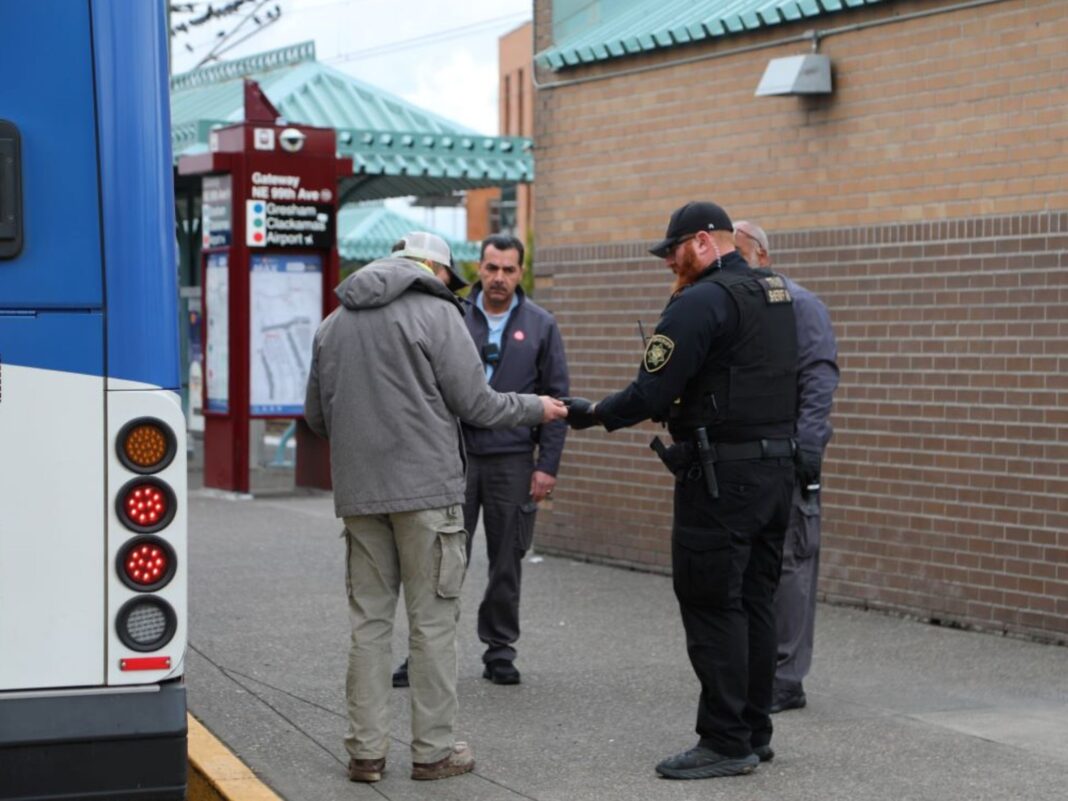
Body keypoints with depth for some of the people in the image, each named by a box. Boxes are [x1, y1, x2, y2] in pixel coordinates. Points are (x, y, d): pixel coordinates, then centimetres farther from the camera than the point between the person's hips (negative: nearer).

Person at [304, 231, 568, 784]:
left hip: (359, 490, 5)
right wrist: (536, 408, 9)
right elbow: (476, 403, -6)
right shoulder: (436, 313, -5)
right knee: (433, 619, 2)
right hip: (425, 487, -5)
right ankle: (433, 749, 5)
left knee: (369, 619, 10)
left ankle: (365, 750, 10)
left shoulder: (335, 321, 14)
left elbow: (316, 416, 16)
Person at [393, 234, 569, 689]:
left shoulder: (540, 326, 5)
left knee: (507, 561, 7)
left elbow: (555, 398, 4)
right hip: (455, 455, 0)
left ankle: (500, 649, 19)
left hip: (513, 460, 0)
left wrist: (547, 465, -2)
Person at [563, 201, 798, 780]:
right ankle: (754, 732, 21)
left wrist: (594, 415, -1)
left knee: (711, 607, -3)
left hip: (721, 476, -9)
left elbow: (651, 392, -17)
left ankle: (726, 743, 0)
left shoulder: (701, 302, -15)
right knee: (754, 603, 14)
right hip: (777, 466, 9)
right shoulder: (776, 295, 14)